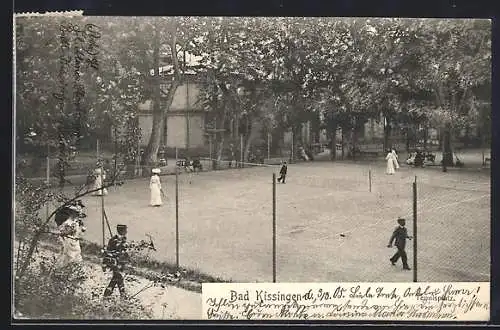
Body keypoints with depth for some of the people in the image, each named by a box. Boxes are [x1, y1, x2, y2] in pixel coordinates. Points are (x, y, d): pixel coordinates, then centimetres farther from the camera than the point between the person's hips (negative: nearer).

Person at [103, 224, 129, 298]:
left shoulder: (124, 239, 6)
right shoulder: (113, 240, -19)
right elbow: (107, 252, -15)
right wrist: (104, 264, -13)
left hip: (121, 262, 8)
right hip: (114, 262, -8)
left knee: (115, 278, 14)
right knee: (119, 277, -7)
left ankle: (108, 292, 26)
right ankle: (123, 294, -1)